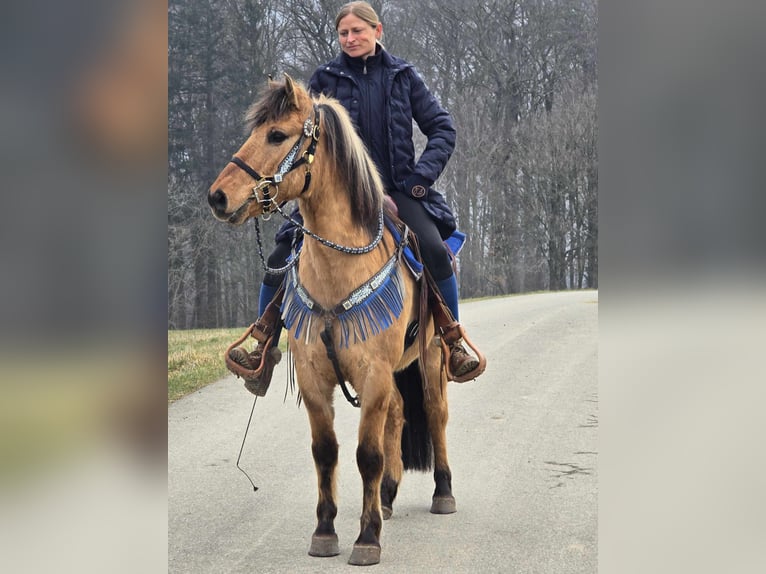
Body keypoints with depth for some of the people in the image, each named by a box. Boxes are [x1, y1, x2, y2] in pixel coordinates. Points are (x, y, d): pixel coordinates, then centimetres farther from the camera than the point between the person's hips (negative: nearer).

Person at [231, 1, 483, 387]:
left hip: (396, 190, -1)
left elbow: (442, 129, 7)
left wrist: (419, 180, -6)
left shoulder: (402, 76, 6)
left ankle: (453, 343, -9)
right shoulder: (325, 79, 5)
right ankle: (265, 347, 6)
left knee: (435, 250, -26)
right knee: (280, 260, -13)